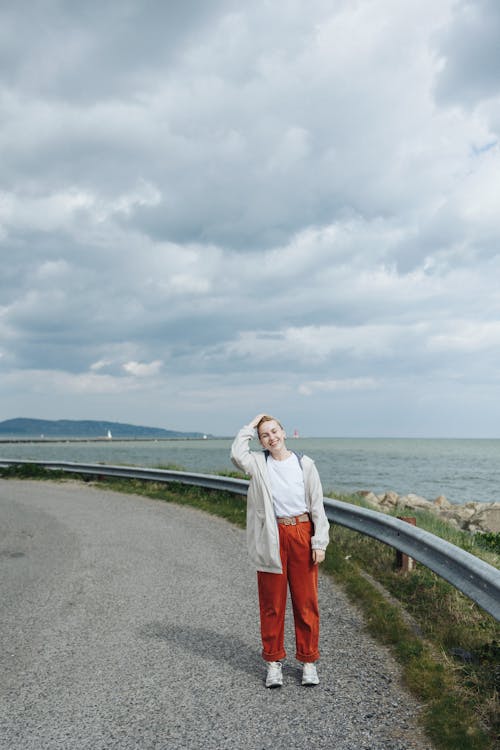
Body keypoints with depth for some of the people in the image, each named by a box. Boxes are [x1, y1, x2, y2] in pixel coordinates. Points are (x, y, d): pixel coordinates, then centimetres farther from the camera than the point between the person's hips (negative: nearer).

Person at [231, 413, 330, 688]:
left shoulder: (304, 464, 5)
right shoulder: (258, 464, 5)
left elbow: (317, 505, 5)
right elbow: (237, 454, -18)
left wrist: (319, 542, -1)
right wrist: (250, 426, -5)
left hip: (302, 533, 0)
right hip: (271, 538, 0)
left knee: (306, 601, 5)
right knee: (272, 603, 7)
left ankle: (308, 661, 19)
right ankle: (274, 662, 20)